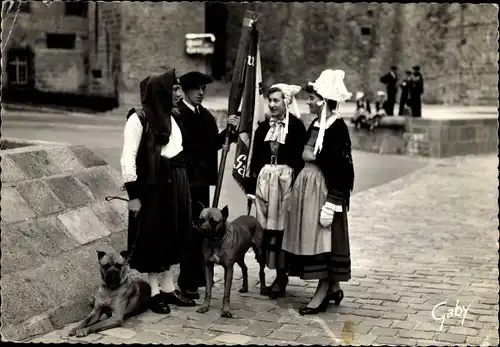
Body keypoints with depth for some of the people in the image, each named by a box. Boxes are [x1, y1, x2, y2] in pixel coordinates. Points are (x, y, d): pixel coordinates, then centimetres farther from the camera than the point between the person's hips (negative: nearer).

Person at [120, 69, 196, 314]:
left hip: (175, 185, 8)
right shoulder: (138, 119, -11)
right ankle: (154, 292, 14)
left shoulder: (170, 117, 12)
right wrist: (133, 194, -16)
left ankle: (168, 288, 24)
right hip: (152, 186, -7)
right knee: (153, 236, 2)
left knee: (172, 234, 13)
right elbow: (128, 159, -14)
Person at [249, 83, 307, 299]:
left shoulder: (296, 126, -4)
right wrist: (254, 180, 7)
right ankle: (268, 266, 14)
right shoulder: (263, 128, 12)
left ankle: (282, 274, 5)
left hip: (286, 178, -5)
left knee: (282, 225, -2)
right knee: (265, 225, 5)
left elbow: (300, 158, -7)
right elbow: (256, 157, 13)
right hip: (265, 177, 5)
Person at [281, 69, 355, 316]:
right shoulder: (315, 125, 11)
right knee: (312, 239, 12)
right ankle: (332, 287, 24)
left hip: (324, 189, -9)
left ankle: (322, 294, 6)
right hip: (307, 187, 9)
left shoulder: (337, 127, -15)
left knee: (324, 239, -3)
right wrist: (298, 189, 16)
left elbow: (341, 168, -18)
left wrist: (332, 203, -21)